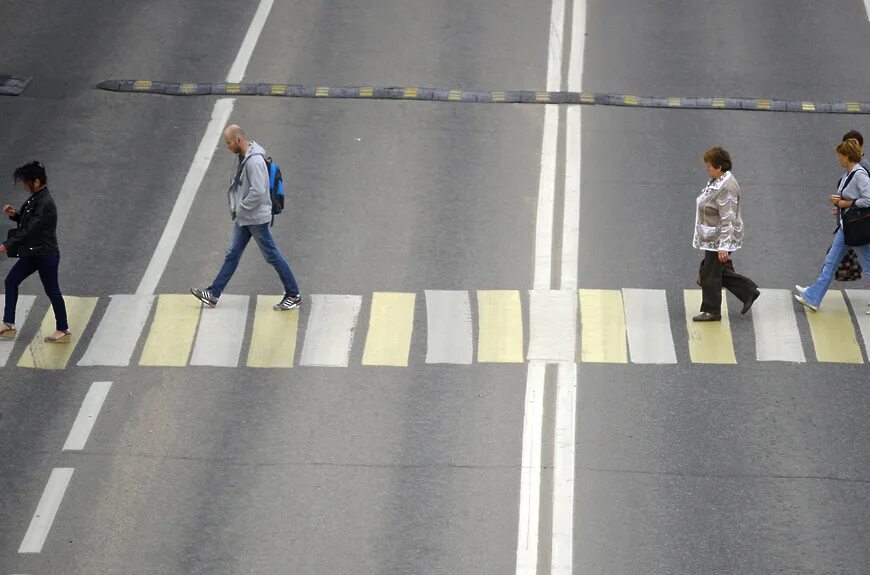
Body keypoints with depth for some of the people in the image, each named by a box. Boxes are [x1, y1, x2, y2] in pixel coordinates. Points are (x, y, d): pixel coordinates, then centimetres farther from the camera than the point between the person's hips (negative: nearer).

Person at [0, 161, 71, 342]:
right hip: (33, 253, 10)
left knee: (52, 290, 1)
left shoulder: (46, 203, -22)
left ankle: (63, 330, 13)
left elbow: (31, 229, -25)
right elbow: (26, 221, 19)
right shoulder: (35, 198, 7)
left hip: (46, 254, -10)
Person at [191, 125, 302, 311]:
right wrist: (236, 209, 10)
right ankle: (213, 294, 17)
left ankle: (293, 295, 10)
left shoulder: (254, 161, -24)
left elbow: (258, 192, -29)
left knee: (272, 256, 0)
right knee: (232, 255, 12)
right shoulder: (243, 157, 7)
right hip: (243, 217, 10)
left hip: (256, 218, -10)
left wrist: (240, 209, -18)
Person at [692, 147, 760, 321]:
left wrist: (723, 247, -28)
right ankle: (749, 292, 28)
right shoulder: (716, 181, 7)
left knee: (710, 276, 1)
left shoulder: (726, 188, -25)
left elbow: (728, 220, -27)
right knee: (721, 272, 18)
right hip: (712, 238, 10)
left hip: (720, 240, -10)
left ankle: (712, 311, 15)